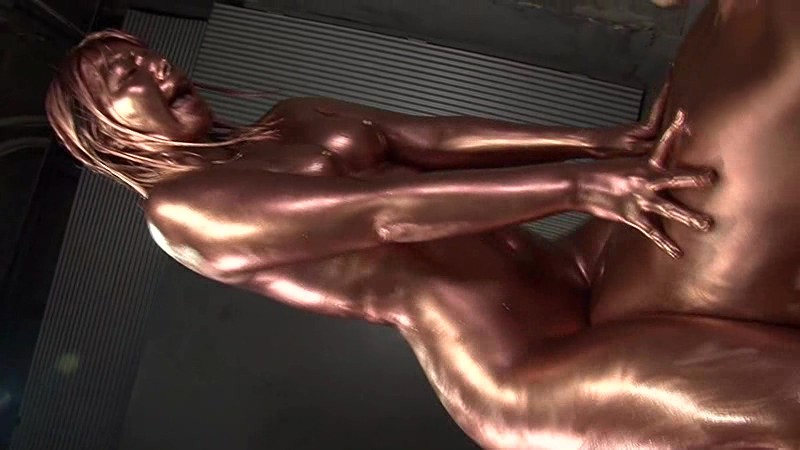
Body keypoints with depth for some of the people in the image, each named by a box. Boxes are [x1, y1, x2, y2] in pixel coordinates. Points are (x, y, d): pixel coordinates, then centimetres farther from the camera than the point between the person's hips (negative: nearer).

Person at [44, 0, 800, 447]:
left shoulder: (294, 120, 21)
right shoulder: (177, 210, -2)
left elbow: (436, 138, 8)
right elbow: (374, 211, -15)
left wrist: (610, 139, -4)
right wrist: (579, 183, -21)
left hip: (573, 283, 8)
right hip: (526, 376, -8)